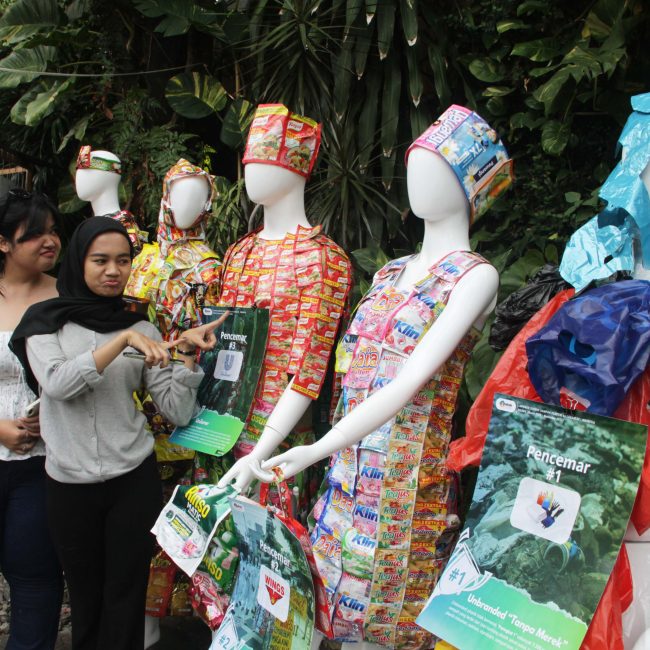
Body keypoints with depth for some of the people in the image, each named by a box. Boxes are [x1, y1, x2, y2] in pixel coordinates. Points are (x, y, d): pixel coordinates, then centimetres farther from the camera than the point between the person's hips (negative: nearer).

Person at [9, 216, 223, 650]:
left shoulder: (143, 329, 2)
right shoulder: (46, 321, -1)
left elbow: (179, 412, -3)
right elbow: (57, 384, -21)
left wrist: (187, 354, -17)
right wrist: (122, 340, -25)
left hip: (134, 479, 0)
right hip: (69, 484, 0)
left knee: (126, 598, 6)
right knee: (85, 597, 15)